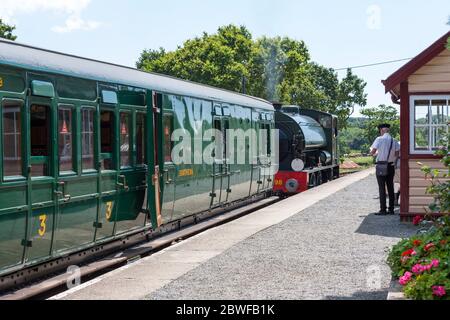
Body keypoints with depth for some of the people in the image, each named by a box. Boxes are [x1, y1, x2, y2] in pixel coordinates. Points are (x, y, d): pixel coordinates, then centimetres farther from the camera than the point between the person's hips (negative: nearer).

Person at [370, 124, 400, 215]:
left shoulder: (379, 139, -10)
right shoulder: (394, 141, 2)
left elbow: (372, 152, -10)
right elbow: (397, 154, 5)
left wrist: (376, 153, 10)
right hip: (391, 166, 4)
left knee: (382, 188, -3)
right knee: (390, 187, 11)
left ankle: (383, 210, -5)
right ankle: (391, 209, 14)